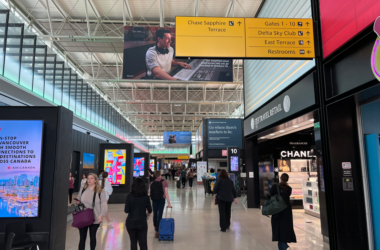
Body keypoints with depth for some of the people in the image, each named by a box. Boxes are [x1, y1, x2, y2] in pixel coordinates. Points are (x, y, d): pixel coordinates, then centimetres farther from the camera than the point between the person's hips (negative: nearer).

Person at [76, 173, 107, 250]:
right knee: (82, 237, 7)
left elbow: (104, 204, -9)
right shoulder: (83, 190, 6)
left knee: (93, 237, 13)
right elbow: (78, 201, 18)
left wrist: (101, 215, -23)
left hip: (95, 219, -2)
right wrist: (77, 202, -6)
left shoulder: (101, 192, -6)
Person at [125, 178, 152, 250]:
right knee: (143, 243, 8)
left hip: (130, 223, 1)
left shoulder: (130, 196, -10)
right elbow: (149, 210, 1)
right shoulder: (146, 197, -9)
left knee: (133, 242, 18)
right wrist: (148, 213, 23)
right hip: (142, 223, -1)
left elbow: (126, 210, -10)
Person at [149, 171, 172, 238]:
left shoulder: (152, 183, 3)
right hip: (161, 200, -3)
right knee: (159, 215, 0)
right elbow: (166, 193, -12)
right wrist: (169, 203, -10)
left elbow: (149, 193, 3)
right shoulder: (164, 182, -7)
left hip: (154, 200, 4)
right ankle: (157, 231, 0)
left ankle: (155, 227, 41)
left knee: (155, 214, 19)